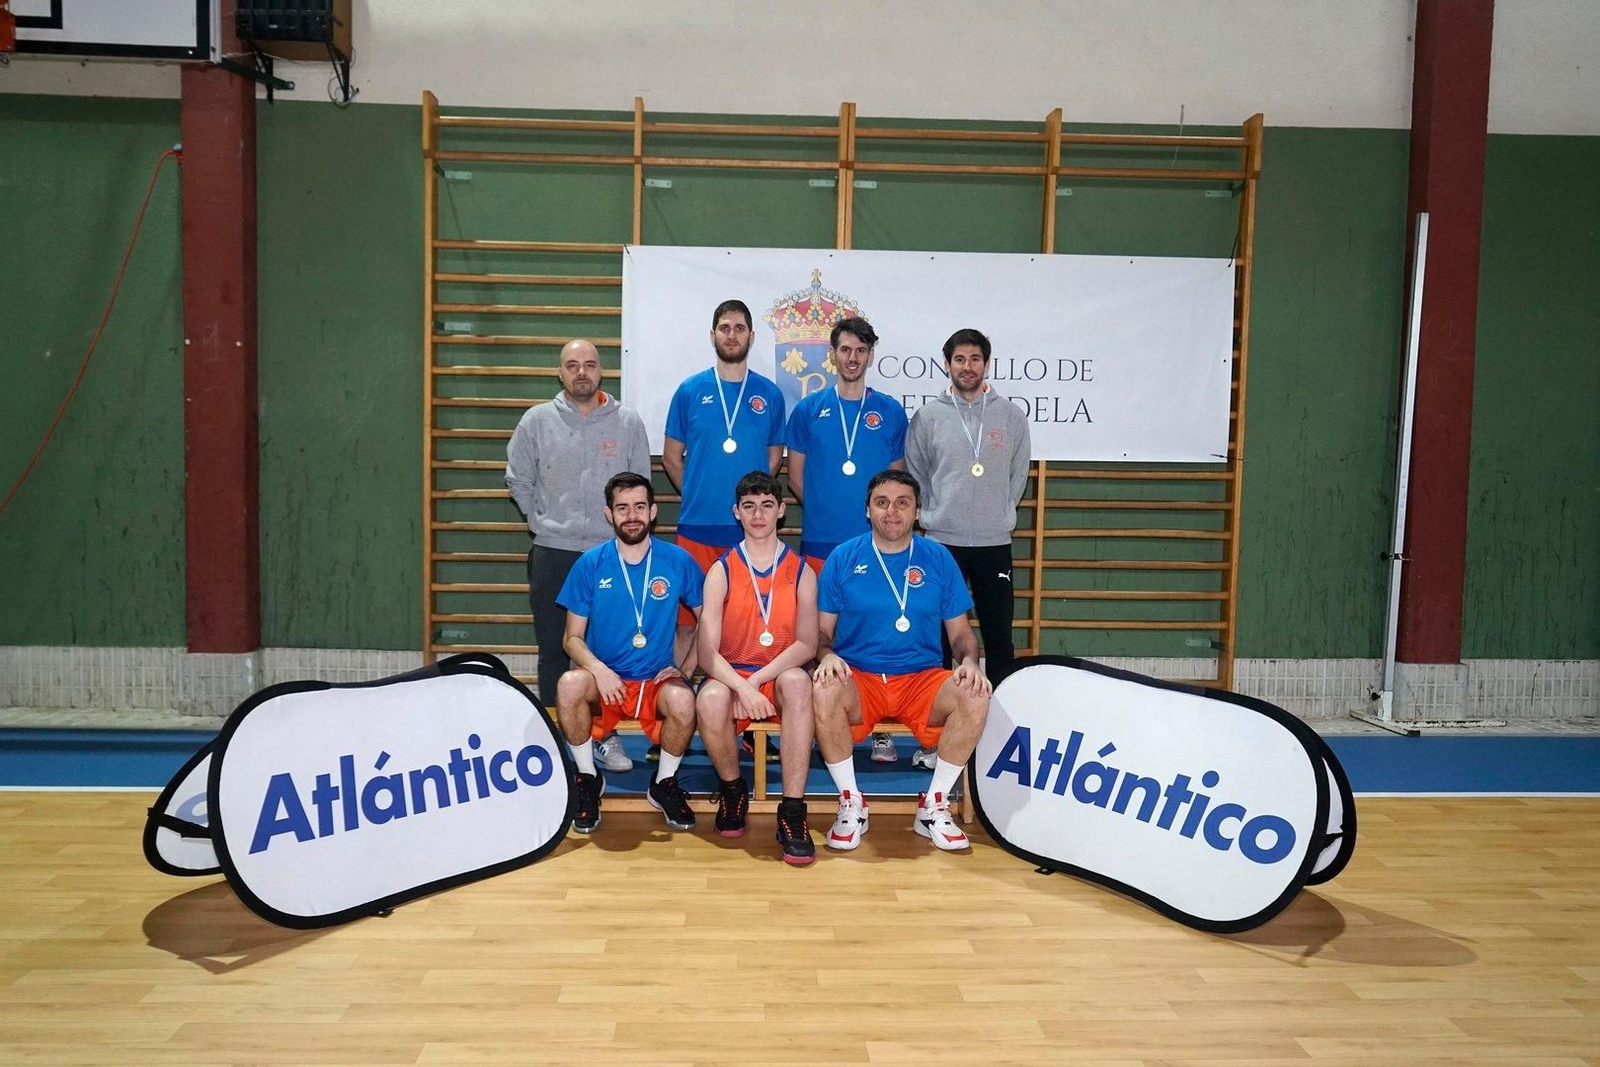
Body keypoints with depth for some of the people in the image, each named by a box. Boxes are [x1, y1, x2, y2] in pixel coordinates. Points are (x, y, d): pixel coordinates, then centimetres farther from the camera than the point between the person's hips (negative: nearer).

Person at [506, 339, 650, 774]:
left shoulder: (629, 423, 3)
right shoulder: (537, 420, 3)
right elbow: (518, 478, 11)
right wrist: (541, 520, 5)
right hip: (552, 553, 0)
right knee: (553, 651, 7)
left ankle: (606, 736, 16)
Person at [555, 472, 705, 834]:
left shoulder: (677, 561, 1)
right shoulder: (590, 564, 1)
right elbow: (573, 637, 3)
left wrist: (686, 668, -4)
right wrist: (598, 669, -17)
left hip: (657, 681, 0)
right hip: (605, 681, 1)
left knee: (683, 700, -33)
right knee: (569, 685, -32)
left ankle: (665, 783, -2)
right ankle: (588, 778, -6)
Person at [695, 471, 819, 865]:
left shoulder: (800, 572, 4)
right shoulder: (721, 571, 1)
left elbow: (806, 644, -6)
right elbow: (707, 652, -9)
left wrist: (758, 680, -19)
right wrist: (741, 687, -27)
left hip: (780, 678, 0)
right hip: (730, 677, 0)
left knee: (797, 681, -35)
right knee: (710, 698, -34)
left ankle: (792, 813, -32)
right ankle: (733, 789, -4)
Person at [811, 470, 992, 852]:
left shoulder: (938, 559, 7)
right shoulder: (843, 558, 4)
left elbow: (960, 630, 11)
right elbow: (821, 629, 6)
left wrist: (969, 660, -11)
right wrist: (827, 655, -17)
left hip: (922, 678, 1)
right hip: (857, 678, -1)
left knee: (975, 696, -28)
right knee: (822, 691, -34)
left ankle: (934, 806, -8)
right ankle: (850, 804, -12)